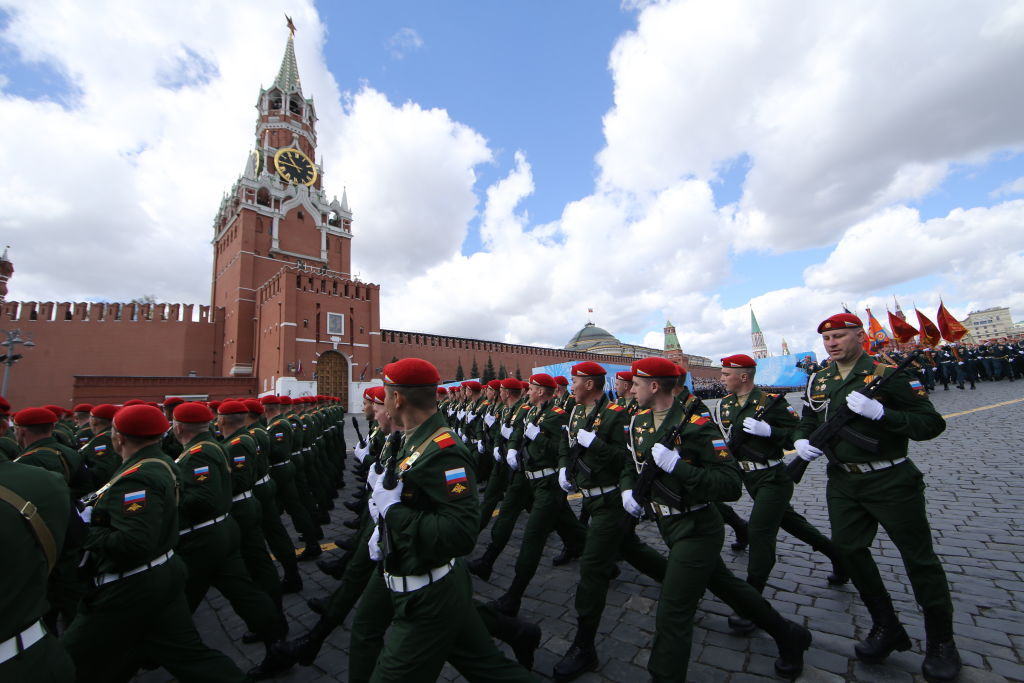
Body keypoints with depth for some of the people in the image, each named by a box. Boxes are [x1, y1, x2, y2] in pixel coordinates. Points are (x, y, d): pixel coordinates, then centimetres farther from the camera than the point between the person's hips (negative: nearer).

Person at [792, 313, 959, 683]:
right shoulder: (818, 381, 5)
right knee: (849, 549, 10)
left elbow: (932, 424, -12)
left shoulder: (888, 373, -10)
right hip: (842, 482, 5)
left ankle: (942, 643, 29)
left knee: (919, 556, 7)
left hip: (890, 481, -5)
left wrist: (880, 413, -27)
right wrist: (801, 441, -6)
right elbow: (807, 423, 15)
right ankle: (887, 628, 30)